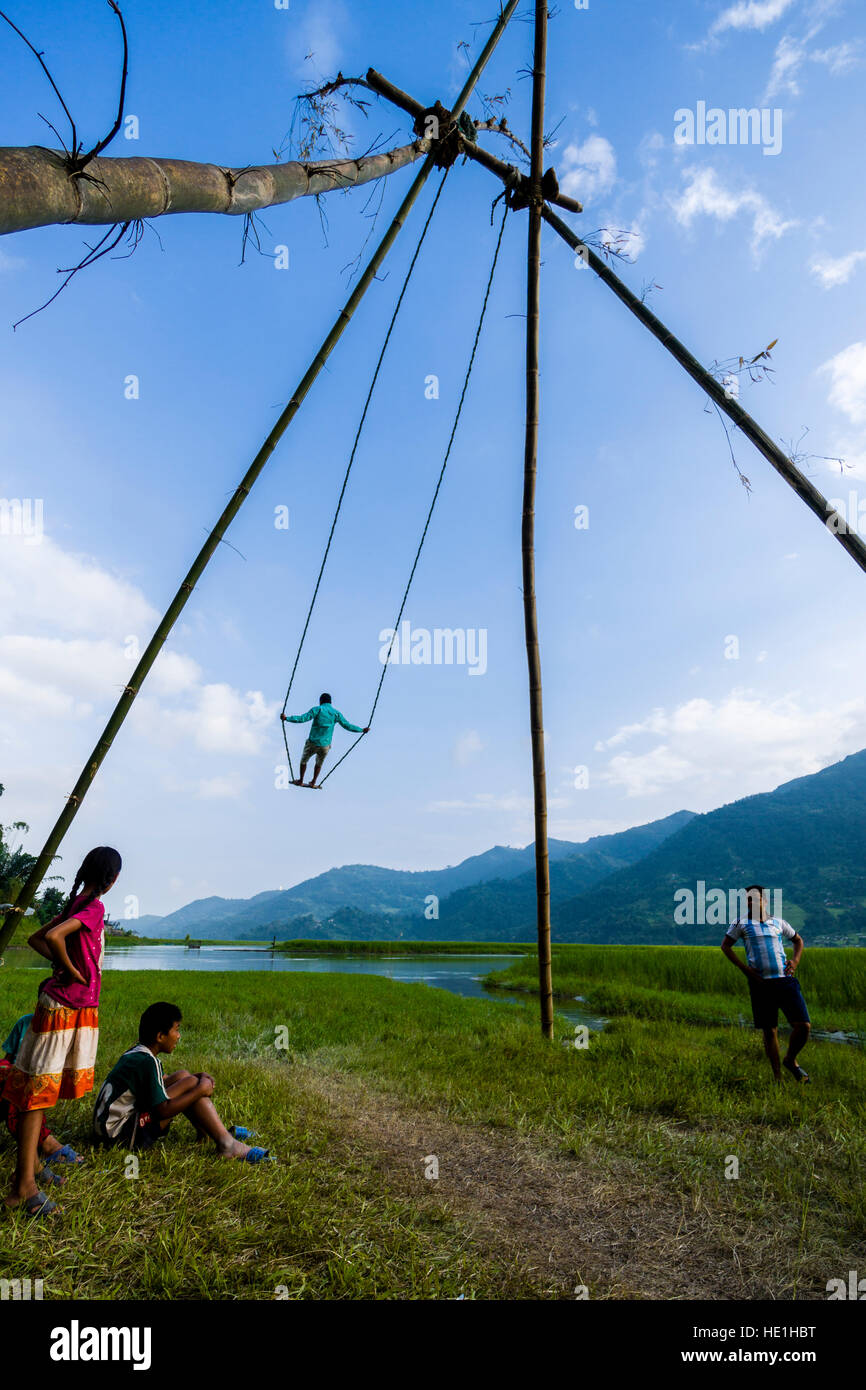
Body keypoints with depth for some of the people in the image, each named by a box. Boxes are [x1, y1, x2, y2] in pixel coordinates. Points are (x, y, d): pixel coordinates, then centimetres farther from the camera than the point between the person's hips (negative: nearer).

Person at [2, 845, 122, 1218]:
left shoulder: (76, 904, 9)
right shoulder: (94, 907, -18)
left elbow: (36, 939, 15)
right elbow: (53, 936, -33)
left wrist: (63, 964, 4)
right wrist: (72, 972, -18)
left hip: (78, 1007, 9)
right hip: (67, 1005, -9)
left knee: (42, 1090, 18)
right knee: (39, 1090, -4)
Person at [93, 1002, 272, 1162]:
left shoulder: (136, 1053, 9)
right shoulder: (147, 1062, -21)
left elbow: (158, 1082, 24)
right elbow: (163, 1111, -23)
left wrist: (198, 1076, 9)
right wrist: (200, 1090, -13)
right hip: (121, 1135, -10)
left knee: (182, 1076, 11)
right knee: (190, 1084, -14)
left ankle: (207, 1132, 11)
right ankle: (227, 1144, -14)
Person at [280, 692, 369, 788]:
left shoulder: (317, 709, -8)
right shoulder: (336, 713, 1)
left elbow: (302, 718, -17)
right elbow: (348, 726, 4)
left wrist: (286, 718, -12)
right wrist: (362, 730, 15)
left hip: (312, 743, -2)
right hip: (325, 745, 2)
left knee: (304, 761, 23)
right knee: (319, 764, 28)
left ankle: (300, 781, 32)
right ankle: (313, 783, 35)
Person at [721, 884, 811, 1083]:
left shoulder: (778, 922, 12)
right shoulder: (742, 923, 5)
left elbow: (798, 940, 27)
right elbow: (726, 945, 9)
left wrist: (795, 960, 9)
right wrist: (743, 968, -2)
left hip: (785, 979, 2)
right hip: (761, 983, -2)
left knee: (804, 1026, -4)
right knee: (770, 1031, 4)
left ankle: (790, 1060, 23)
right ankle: (778, 1077, 18)